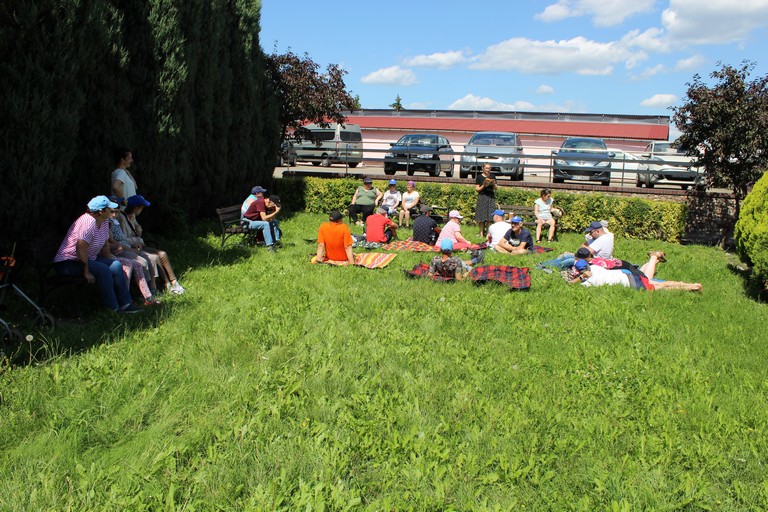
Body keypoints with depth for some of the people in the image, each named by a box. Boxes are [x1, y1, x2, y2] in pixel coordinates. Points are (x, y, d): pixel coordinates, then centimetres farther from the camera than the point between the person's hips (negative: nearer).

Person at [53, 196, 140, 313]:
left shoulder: (104, 221, 3)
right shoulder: (89, 222, -26)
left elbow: (105, 244, 12)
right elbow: (81, 248, -31)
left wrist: (110, 260, 8)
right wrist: (86, 272, -28)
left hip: (88, 259, 10)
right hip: (68, 263, -10)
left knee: (116, 265, -3)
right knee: (103, 270, -26)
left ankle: (125, 304, -1)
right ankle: (112, 309, -18)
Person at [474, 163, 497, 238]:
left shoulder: (492, 177, 12)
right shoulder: (479, 177, 2)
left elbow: (495, 189, 14)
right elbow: (477, 189, 0)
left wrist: (493, 184, -6)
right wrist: (484, 185, -15)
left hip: (491, 197, 3)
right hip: (482, 197, -3)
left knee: (489, 217, -2)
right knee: (481, 217, -5)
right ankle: (481, 232, 1)